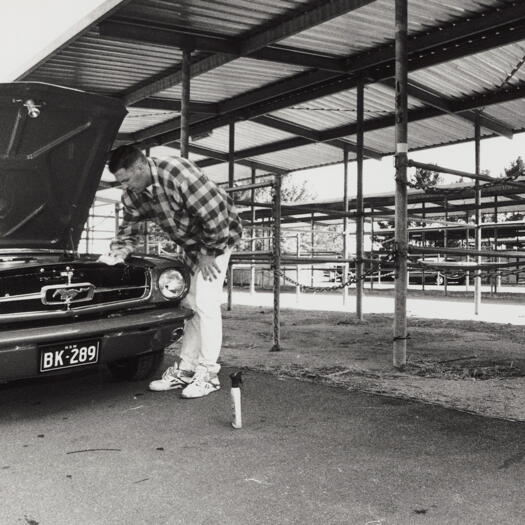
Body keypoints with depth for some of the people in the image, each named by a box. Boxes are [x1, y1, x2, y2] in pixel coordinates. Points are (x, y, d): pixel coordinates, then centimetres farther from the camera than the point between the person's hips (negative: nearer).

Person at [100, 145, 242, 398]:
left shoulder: (177, 171, -31)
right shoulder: (131, 197, -7)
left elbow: (216, 214, -28)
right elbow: (127, 233, 7)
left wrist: (209, 253, -19)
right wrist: (117, 253, -14)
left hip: (218, 236, -7)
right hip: (190, 245, 7)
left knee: (205, 303, -11)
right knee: (188, 304, 6)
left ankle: (208, 374, -2)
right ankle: (185, 370, 14)